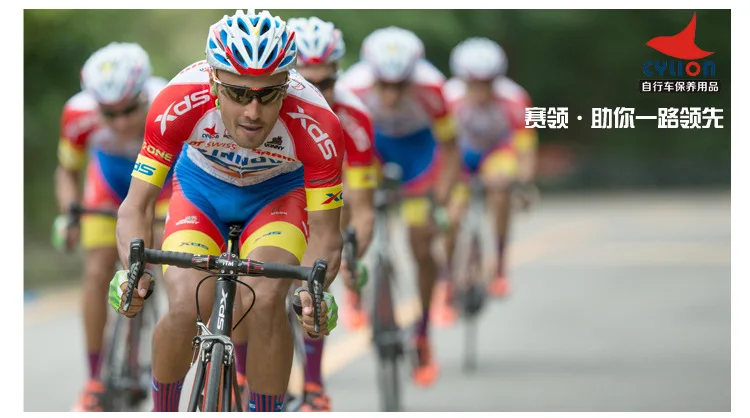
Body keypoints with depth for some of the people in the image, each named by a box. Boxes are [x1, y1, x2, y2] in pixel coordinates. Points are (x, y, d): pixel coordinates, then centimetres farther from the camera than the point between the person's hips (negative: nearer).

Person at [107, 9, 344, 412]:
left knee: (265, 301, -28)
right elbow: (136, 204, -28)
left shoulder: (317, 127, -35)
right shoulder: (179, 103, -35)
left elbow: (325, 233, -26)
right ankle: (162, 414, 5)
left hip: (278, 193, 0)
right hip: (201, 187, 1)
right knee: (186, 309, -22)